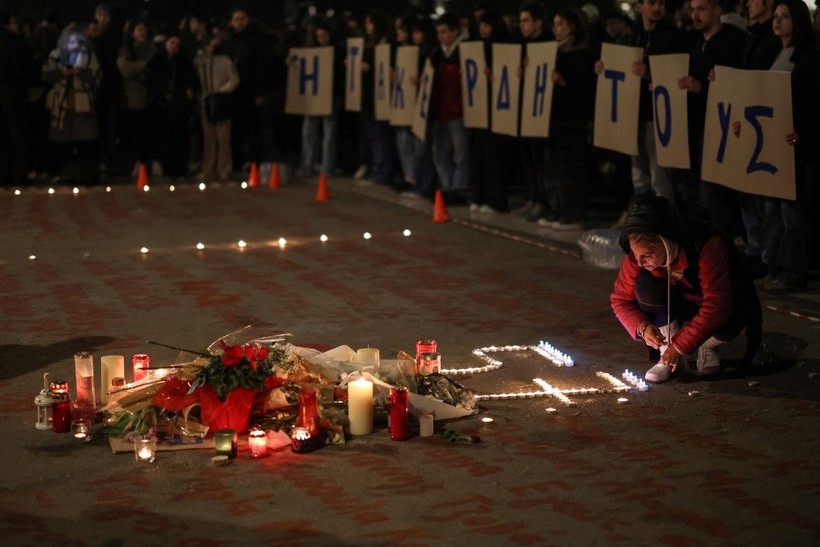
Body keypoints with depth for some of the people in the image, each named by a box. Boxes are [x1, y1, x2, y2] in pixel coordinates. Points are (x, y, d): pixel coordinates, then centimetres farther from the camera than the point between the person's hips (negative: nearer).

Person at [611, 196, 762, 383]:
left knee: (727, 325, -38)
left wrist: (679, 345, -36)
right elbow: (620, 299, -11)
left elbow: (717, 308, -38)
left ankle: (707, 346, 0)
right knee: (645, 287, -28)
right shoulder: (638, 253, -23)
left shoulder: (708, 247, -37)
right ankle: (669, 357, -11)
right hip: (681, 302, 3)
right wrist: (642, 326, -32)